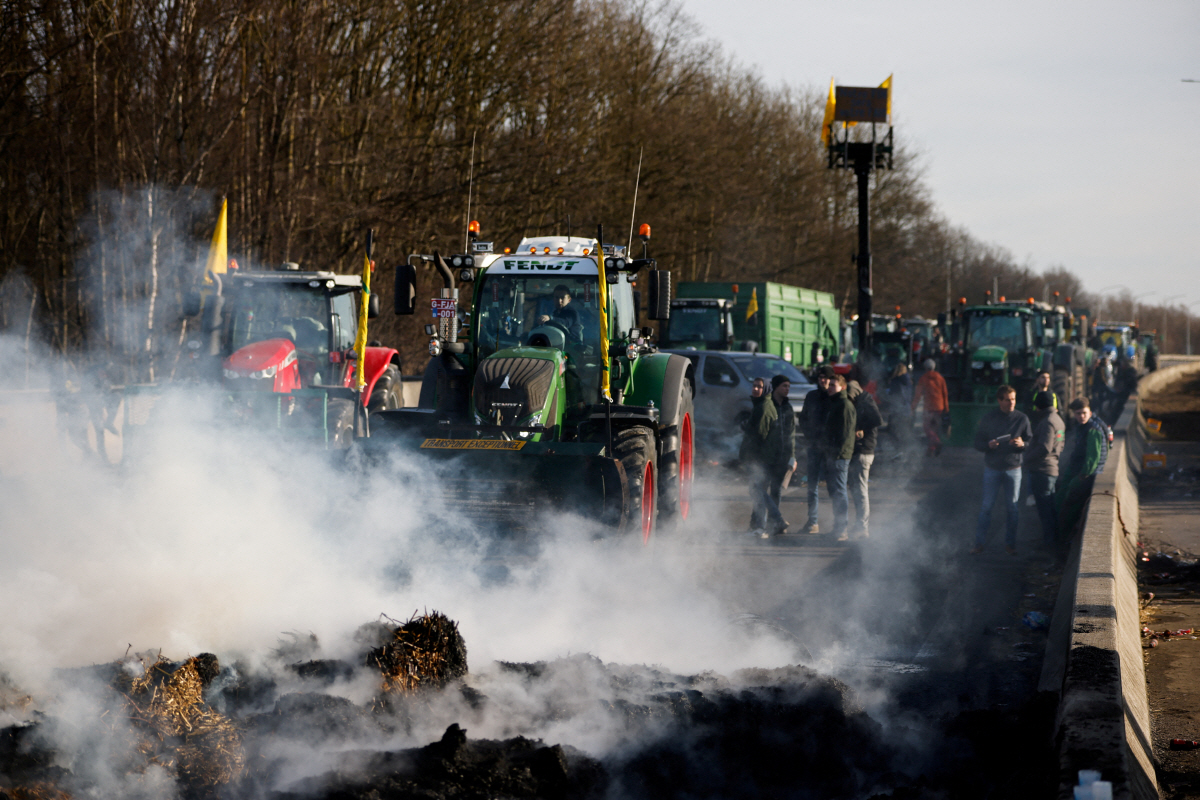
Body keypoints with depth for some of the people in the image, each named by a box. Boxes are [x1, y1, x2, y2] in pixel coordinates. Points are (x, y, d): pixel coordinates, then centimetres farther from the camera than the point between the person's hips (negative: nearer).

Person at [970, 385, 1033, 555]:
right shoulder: (988, 418, 0)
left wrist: (1022, 444, -18)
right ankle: (979, 543, 7)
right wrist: (988, 445, -19)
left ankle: (1010, 543, 16)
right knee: (986, 506, 0)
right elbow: (978, 442, 2)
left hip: (1013, 469, 1)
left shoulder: (1022, 419, 0)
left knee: (1012, 507, 5)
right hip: (992, 469, -1)